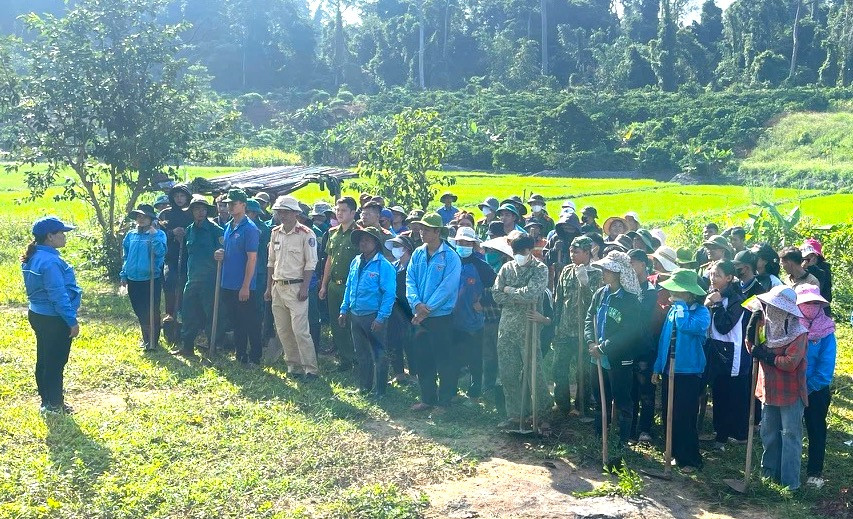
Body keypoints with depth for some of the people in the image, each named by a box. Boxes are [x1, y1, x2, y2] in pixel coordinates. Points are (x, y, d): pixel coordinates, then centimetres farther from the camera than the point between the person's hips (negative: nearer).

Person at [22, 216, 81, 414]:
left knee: (44, 360, 18)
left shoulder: (34, 257, 7)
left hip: (38, 315, 10)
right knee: (56, 362, 3)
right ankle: (54, 404, 13)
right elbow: (58, 295, -25)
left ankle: (47, 400, 30)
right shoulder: (50, 261, -24)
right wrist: (72, 321, -19)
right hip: (54, 319, -10)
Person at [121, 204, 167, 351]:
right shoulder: (131, 235, 9)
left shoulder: (158, 234, -5)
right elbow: (126, 256, 16)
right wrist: (123, 275, 15)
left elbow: (161, 252, -20)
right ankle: (146, 337, 30)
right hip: (133, 280, 5)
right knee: (140, 311, 14)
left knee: (152, 312, 0)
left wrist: (154, 235, -23)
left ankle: (153, 340, 12)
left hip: (151, 279, -5)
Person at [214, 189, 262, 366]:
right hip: (228, 285, 8)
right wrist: (219, 254, 0)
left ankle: (254, 358, 9)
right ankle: (239, 356, 25)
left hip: (244, 287, -8)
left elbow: (252, 258, -17)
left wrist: (245, 286, -20)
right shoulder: (228, 227, 12)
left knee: (251, 323, 1)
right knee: (236, 323, 16)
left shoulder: (249, 228, -13)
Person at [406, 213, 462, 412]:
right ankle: (427, 398, 25)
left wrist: (427, 309, -18)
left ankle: (444, 401, 15)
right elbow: (410, 280, 2)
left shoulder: (450, 257, -11)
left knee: (444, 360, 3)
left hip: (441, 316, -6)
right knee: (422, 359, 13)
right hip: (420, 317, 6)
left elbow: (447, 287, -17)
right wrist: (416, 303, -15)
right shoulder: (418, 254, 7)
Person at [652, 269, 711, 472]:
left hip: (688, 372, -7)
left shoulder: (701, 312, -12)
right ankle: (677, 454, 27)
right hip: (669, 370, 7)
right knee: (669, 416, 13)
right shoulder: (673, 310, 8)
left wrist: (680, 304, -19)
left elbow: (686, 326, -33)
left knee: (685, 419, -3)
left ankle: (692, 460, 11)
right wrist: (657, 367, 15)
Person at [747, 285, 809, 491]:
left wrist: (766, 356, -17)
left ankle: (790, 480, 5)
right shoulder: (766, 324, 2)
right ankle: (769, 471, 31)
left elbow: (790, 362, -23)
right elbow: (752, 348, 6)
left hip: (790, 392, -7)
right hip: (769, 389, 7)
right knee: (769, 433, 17)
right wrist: (752, 328, -9)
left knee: (790, 435, 0)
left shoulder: (798, 333, -17)